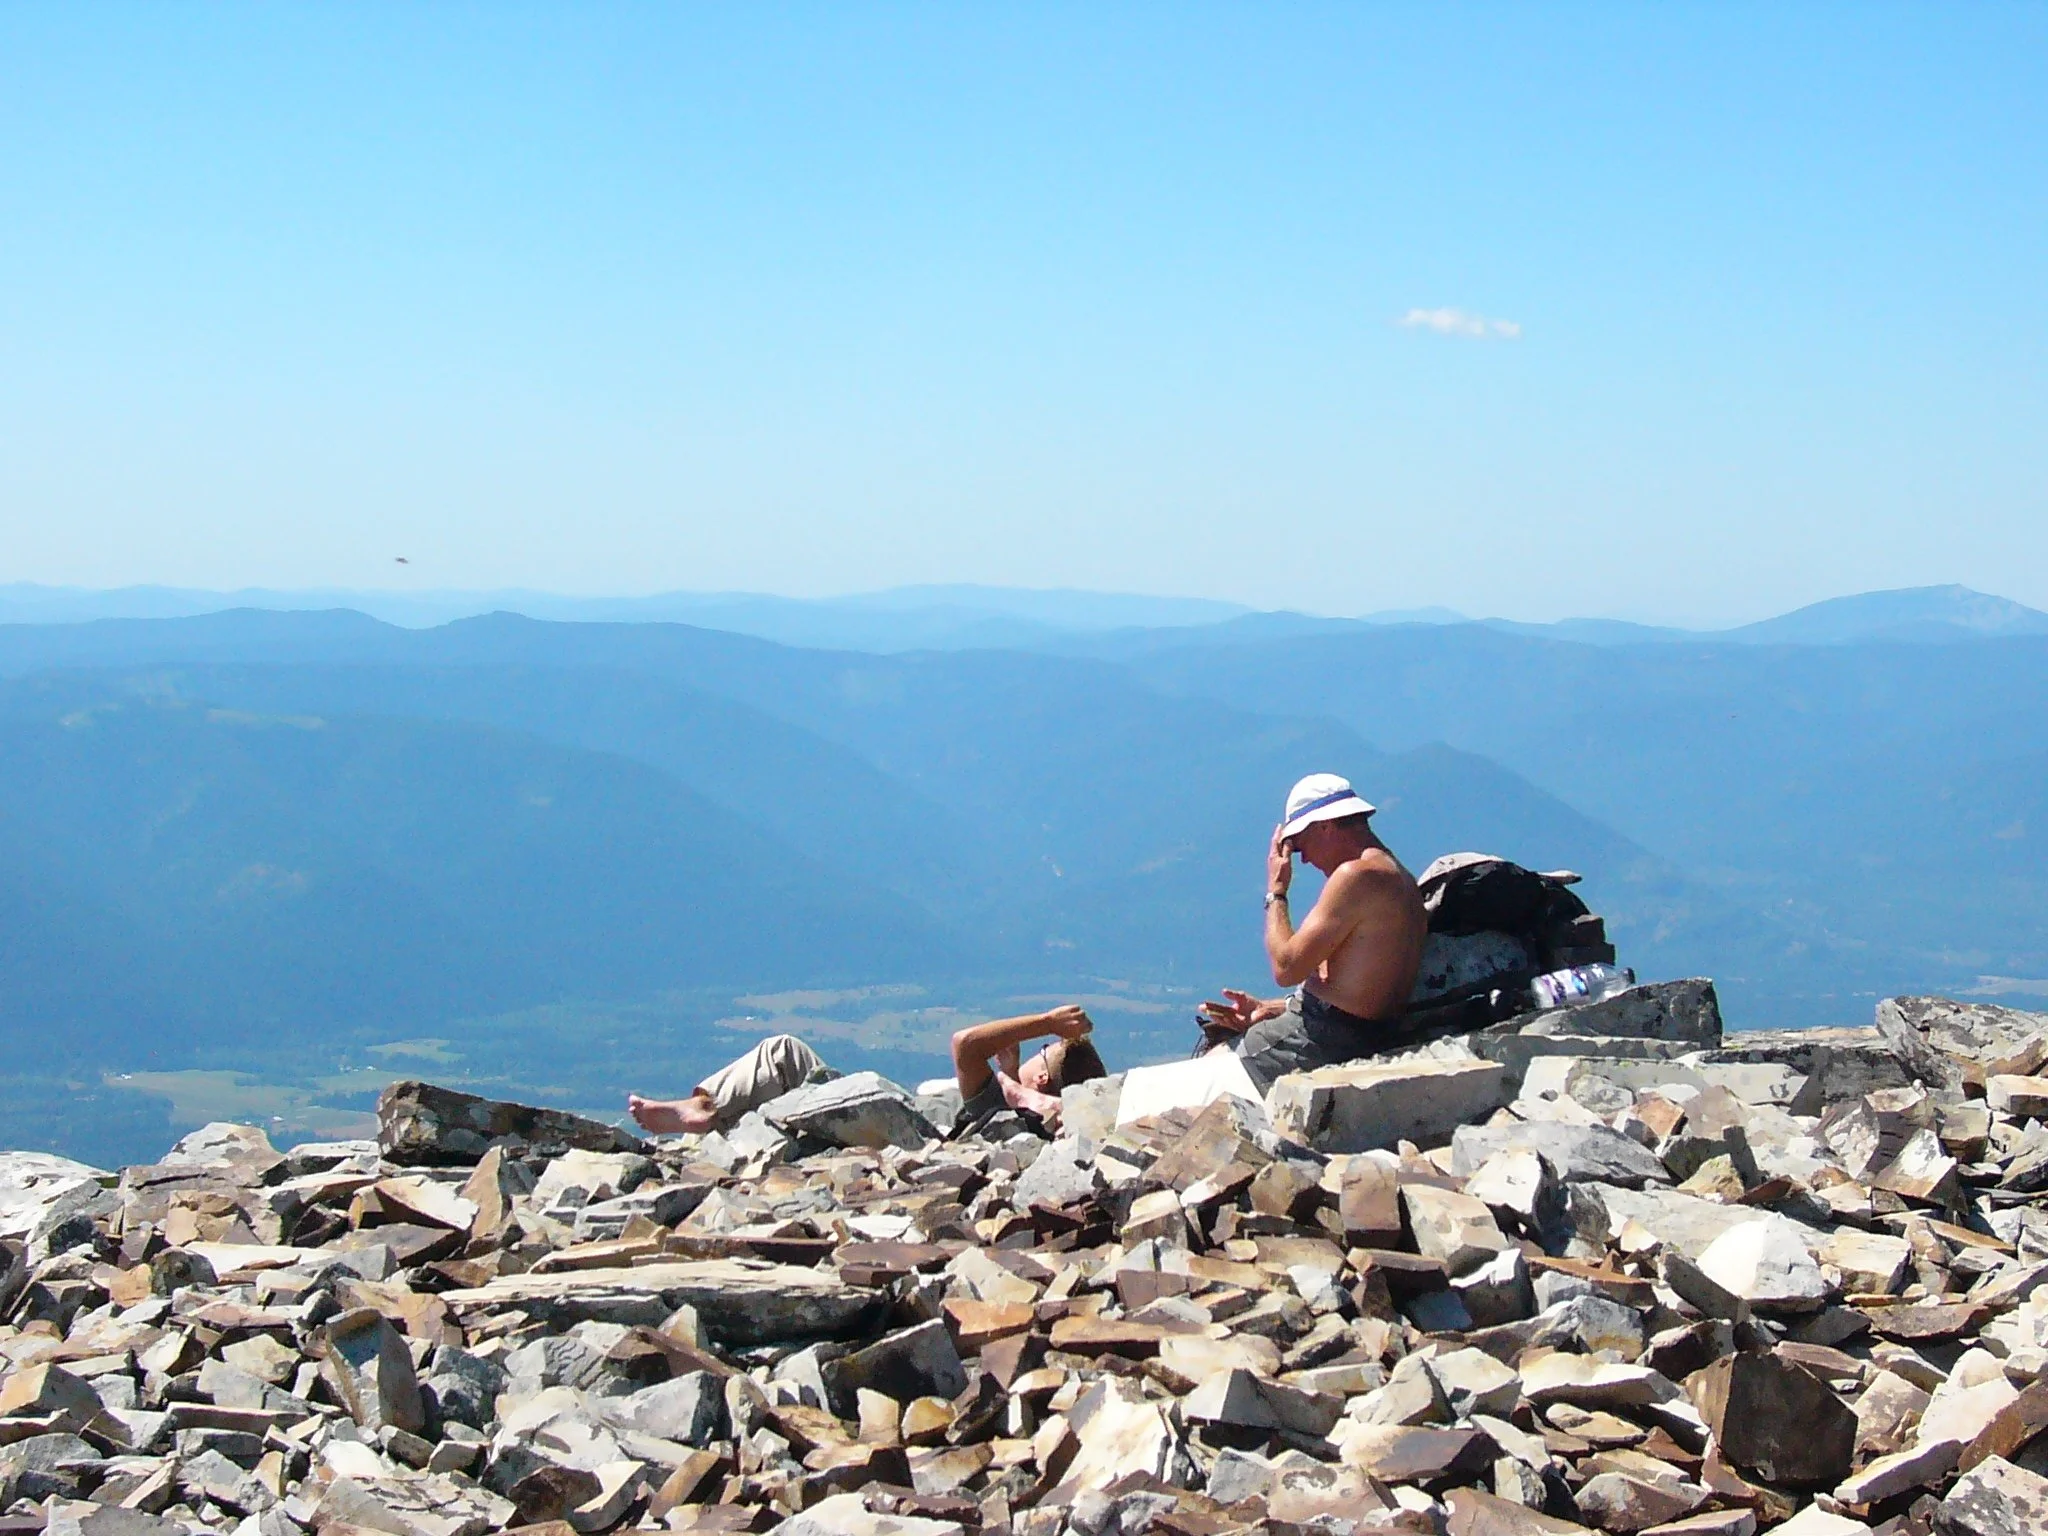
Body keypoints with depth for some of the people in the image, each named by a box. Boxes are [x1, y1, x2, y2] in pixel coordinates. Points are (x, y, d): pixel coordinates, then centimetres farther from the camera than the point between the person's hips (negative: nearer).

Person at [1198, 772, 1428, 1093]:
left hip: (1327, 1039, -11)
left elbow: (1287, 967, -18)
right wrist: (1270, 1009, 10)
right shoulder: (1396, 876, 15)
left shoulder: (1357, 875, -18)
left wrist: (1276, 892, -4)